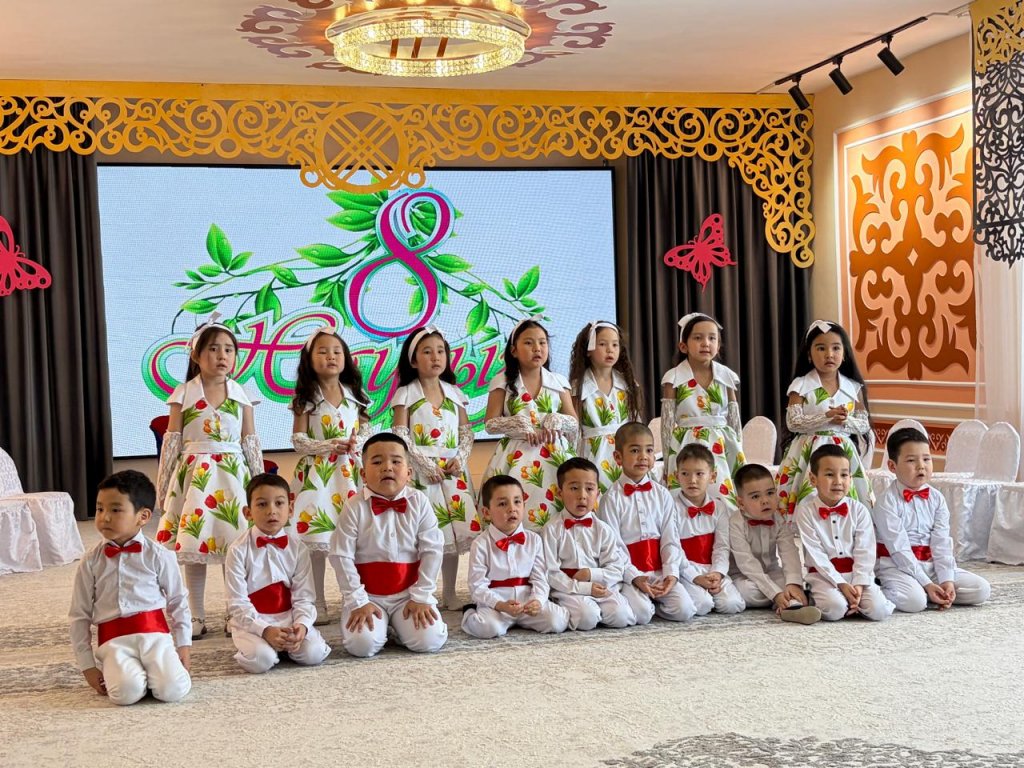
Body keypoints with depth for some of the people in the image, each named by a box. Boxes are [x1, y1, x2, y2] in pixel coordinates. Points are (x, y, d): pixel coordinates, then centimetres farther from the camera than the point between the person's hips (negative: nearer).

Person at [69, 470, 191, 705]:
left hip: (154, 635, 0)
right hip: (114, 641, 0)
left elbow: (178, 602, 11)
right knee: (126, 692, -29)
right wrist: (87, 665, 4)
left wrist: (184, 646, 4)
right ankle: (123, 672, 5)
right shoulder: (91, 562, 5)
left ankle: (151, 671, 7)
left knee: (172, 690, -24)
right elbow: (79, 615, 8)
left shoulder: (158, 556, 3)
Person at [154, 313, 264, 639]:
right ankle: (196, 617, 13)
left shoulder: (241, 394, 5)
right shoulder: (183, 394, 1)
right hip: (194, 474, -1)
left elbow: (251, 443, 7)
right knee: (191, 544, 2)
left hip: (232, 474, 1)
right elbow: (172, 441, 3)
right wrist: (163, 485, 1)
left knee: (235, 544, 0)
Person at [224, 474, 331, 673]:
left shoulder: (297, 548, 1)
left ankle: (285, 645, 9)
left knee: (313, 653, -22)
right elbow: (238, 603, -11)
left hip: (289, 618, 3)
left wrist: (301, 625, -24)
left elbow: (303, 597, -3)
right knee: (261, 659, -31)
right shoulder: (239, 550, -8)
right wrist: (265, 630, -25)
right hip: (251, 621, -3)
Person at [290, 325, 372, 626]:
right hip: (317, 473, -3)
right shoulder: (306, 398, -1)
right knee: (316, 538, -3)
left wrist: (356, 442, -9)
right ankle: (318, 605, 6)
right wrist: (330, 447, -16)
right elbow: (298, 440, -5)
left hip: (350, 472, 3)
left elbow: (365, 430, 13)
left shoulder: (353, 395, 10)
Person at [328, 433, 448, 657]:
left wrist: (422, 597, -9)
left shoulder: (419, 503, -5)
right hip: (368, 595, -1)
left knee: (429, 641, -19)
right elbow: (342, 556, -9)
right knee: (362, 645, -23)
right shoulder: (355, 507, -10)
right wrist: (358, 601, -13)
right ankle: (381, 625, 13)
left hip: (409, 593, 1)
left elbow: (432, 550, -5)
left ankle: (399, 625, 15)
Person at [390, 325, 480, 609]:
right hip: (420, 472, -4)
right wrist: (426, 464, -14)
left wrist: (460, 459, -5)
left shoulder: (454, 393, 12)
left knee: (456, 528, 2)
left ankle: (449, 594, 13)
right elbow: (400, 435, -7)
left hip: (453, 470, 4)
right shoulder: (405, 394, -1)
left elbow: (466, 431, 12)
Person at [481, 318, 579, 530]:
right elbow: (490, 423, -1)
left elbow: (574, 423, 9)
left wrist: (557, 421, -11)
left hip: (554, 455, 2)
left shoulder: (558, 383, 9)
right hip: (517, 457, -2)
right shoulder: (503, 382, 3)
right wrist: (519, 424, -15)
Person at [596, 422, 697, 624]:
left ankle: (653, 600, 11)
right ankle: (642, 600, 7)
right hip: (629, 574, -3)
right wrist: (634, 577, -18)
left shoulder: (662, 494, 8)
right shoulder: (612, 498, -3)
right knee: (641, 614, -27)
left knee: (684, 610, -17)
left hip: (660, 571, 4)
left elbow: (670, 539, 4)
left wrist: (671, 573, -11)